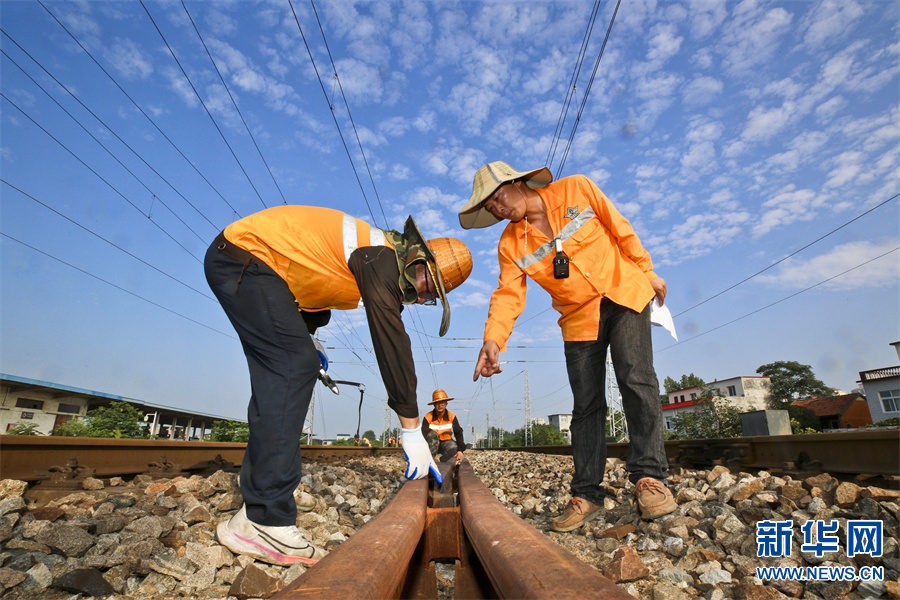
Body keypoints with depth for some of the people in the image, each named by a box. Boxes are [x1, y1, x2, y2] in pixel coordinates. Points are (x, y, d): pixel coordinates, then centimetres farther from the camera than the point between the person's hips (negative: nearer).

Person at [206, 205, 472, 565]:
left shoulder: (380, 263, 10)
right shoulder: (382, 256, -21)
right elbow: (391, 341, -26)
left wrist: (302, 341, 14)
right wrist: (412, 430, -23)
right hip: (244, 255, -10)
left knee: (285, 372, 5)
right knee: (294, 365, -20)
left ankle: (261, 503, 9)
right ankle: (264, 519, -19)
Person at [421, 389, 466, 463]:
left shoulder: (452, 417, -7)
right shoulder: (428, 417, -13)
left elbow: (458, 433, -6)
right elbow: (423, 434, -20)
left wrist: (460, 450, -19)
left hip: (446, 442, 1)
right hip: (432, 443, 0)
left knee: (453, 447, -34)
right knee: (432, 434, -34)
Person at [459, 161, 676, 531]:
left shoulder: (576, 189, -6)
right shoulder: (511, 245, -3)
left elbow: (619, 227, 1)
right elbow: (508, 295, -13)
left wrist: (647, 270, 4)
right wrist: (493, 339, -30)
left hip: (624, 293, -1)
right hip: (579, 317, 2)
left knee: (636, 380, -17)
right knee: (586, 405, 1)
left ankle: (648, 476, -8)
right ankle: (586, 494, 7)